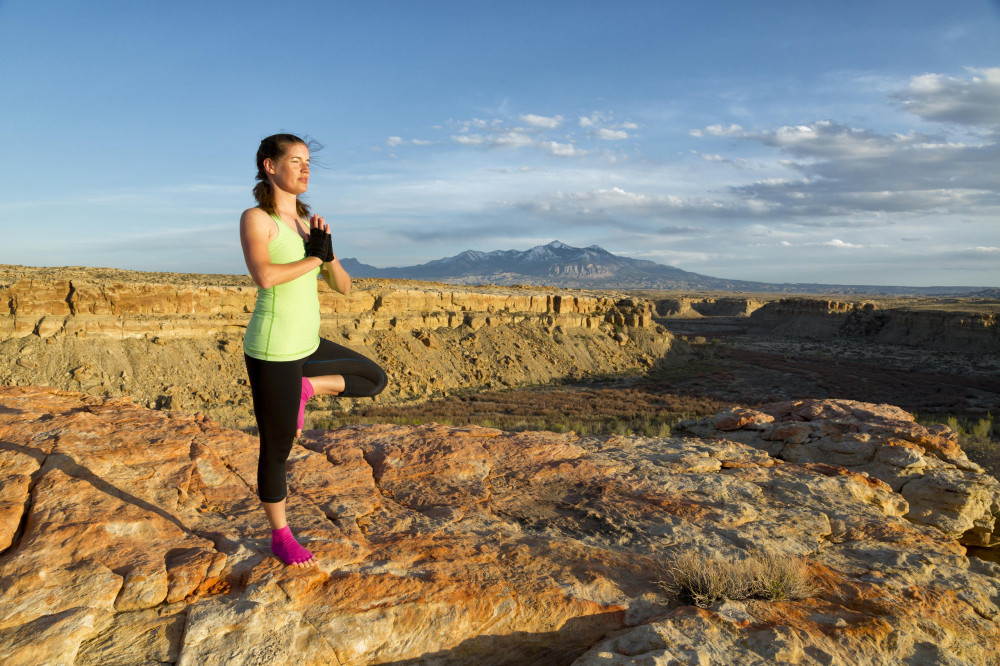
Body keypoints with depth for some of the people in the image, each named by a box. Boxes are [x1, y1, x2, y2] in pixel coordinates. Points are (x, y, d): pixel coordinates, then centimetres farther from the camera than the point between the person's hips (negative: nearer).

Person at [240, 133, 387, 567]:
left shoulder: (309, 222, 9)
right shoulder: (255, 218, -12)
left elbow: (344, 287, 7)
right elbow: (264, 276, -31)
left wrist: (328, 253, -12)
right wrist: (313, 259, -15)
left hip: (306, 344, 7)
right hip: (272, 349, -7)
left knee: (375, 380, 19)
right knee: (278, 450, 8)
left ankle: (301, 388, 15)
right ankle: (280, 536, 29)